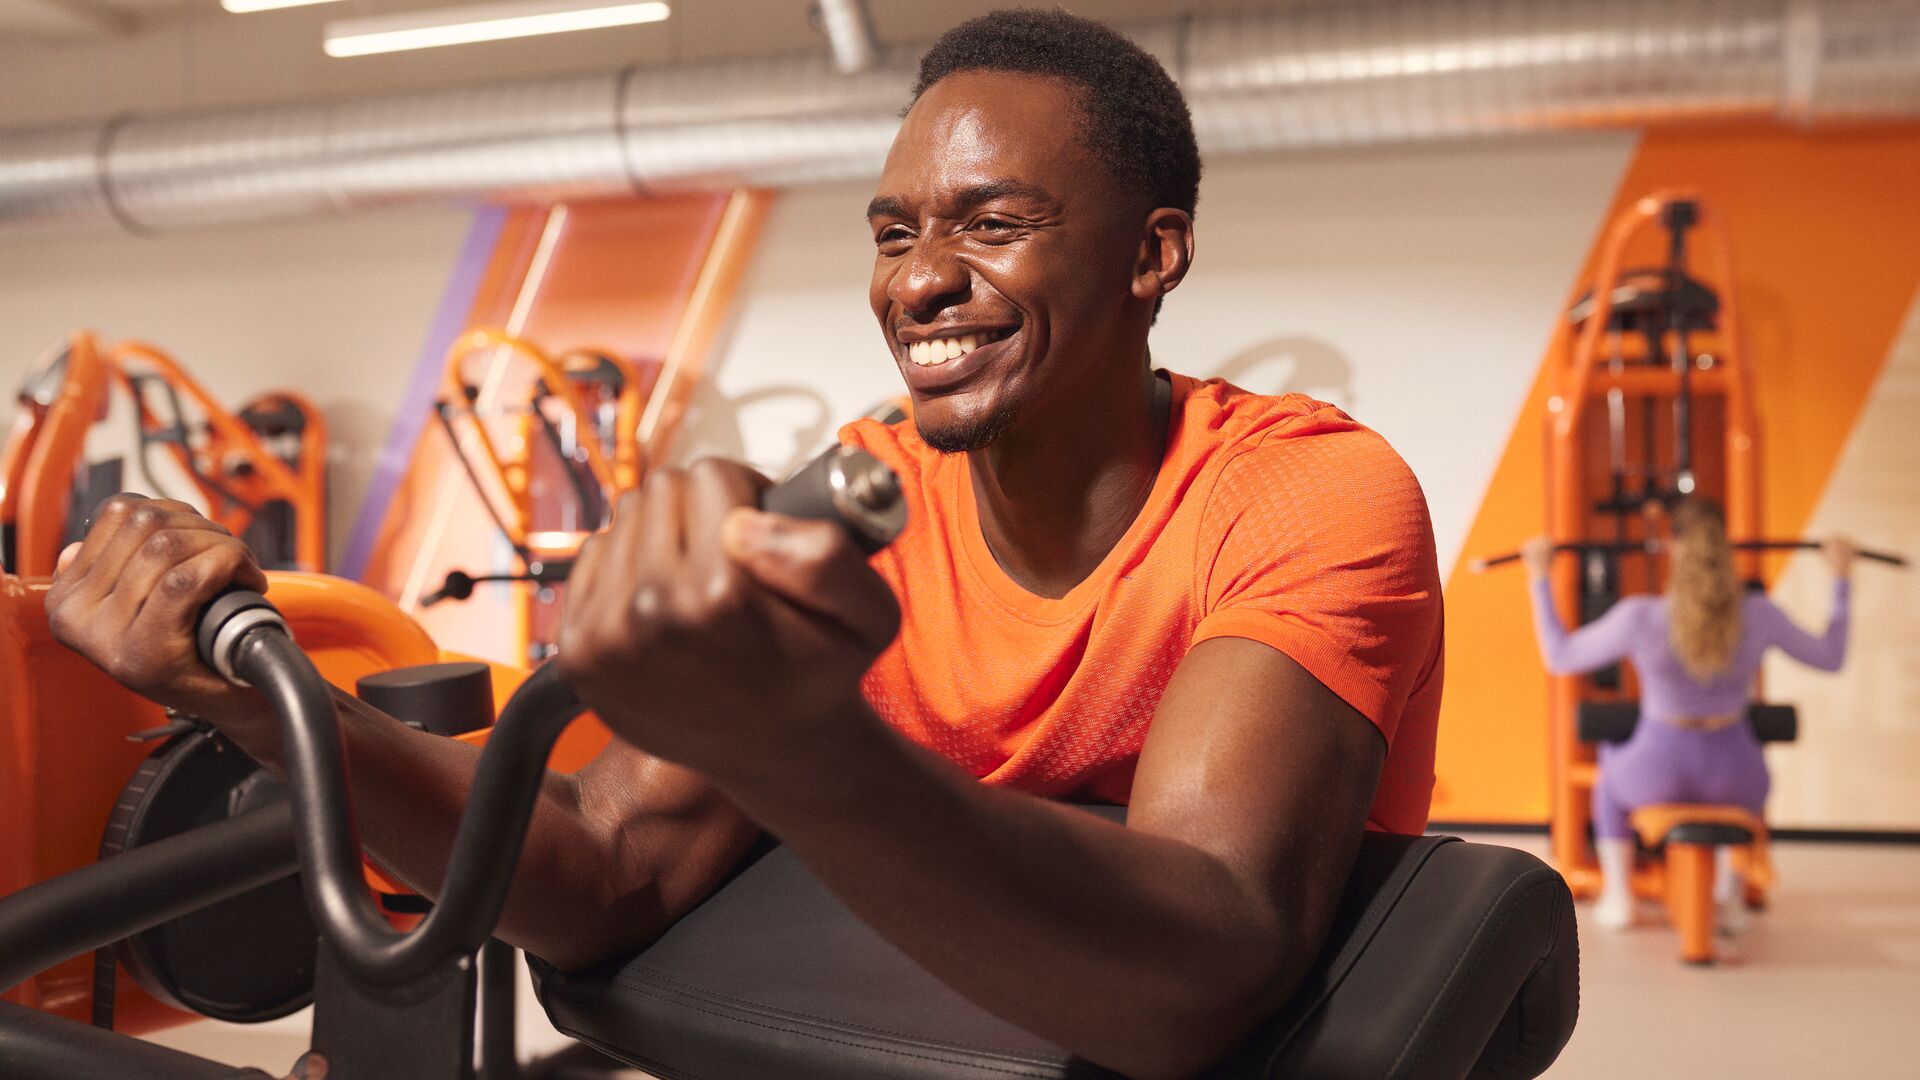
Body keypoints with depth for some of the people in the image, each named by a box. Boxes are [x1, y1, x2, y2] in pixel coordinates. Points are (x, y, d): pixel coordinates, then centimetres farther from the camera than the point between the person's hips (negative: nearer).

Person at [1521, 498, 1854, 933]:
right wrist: (1840, 579, 15)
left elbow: (1559, 658, -5)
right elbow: (1831, 656, 5)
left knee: (1611, 772, 37)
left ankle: (1617, 896, 34)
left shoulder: (1640, 617, -19)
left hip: (1658, 779, -2)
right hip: (1731, 781, 2)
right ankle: (1731, 897, 37)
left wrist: (1540, 581, 1)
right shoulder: (1758, 614, -13)